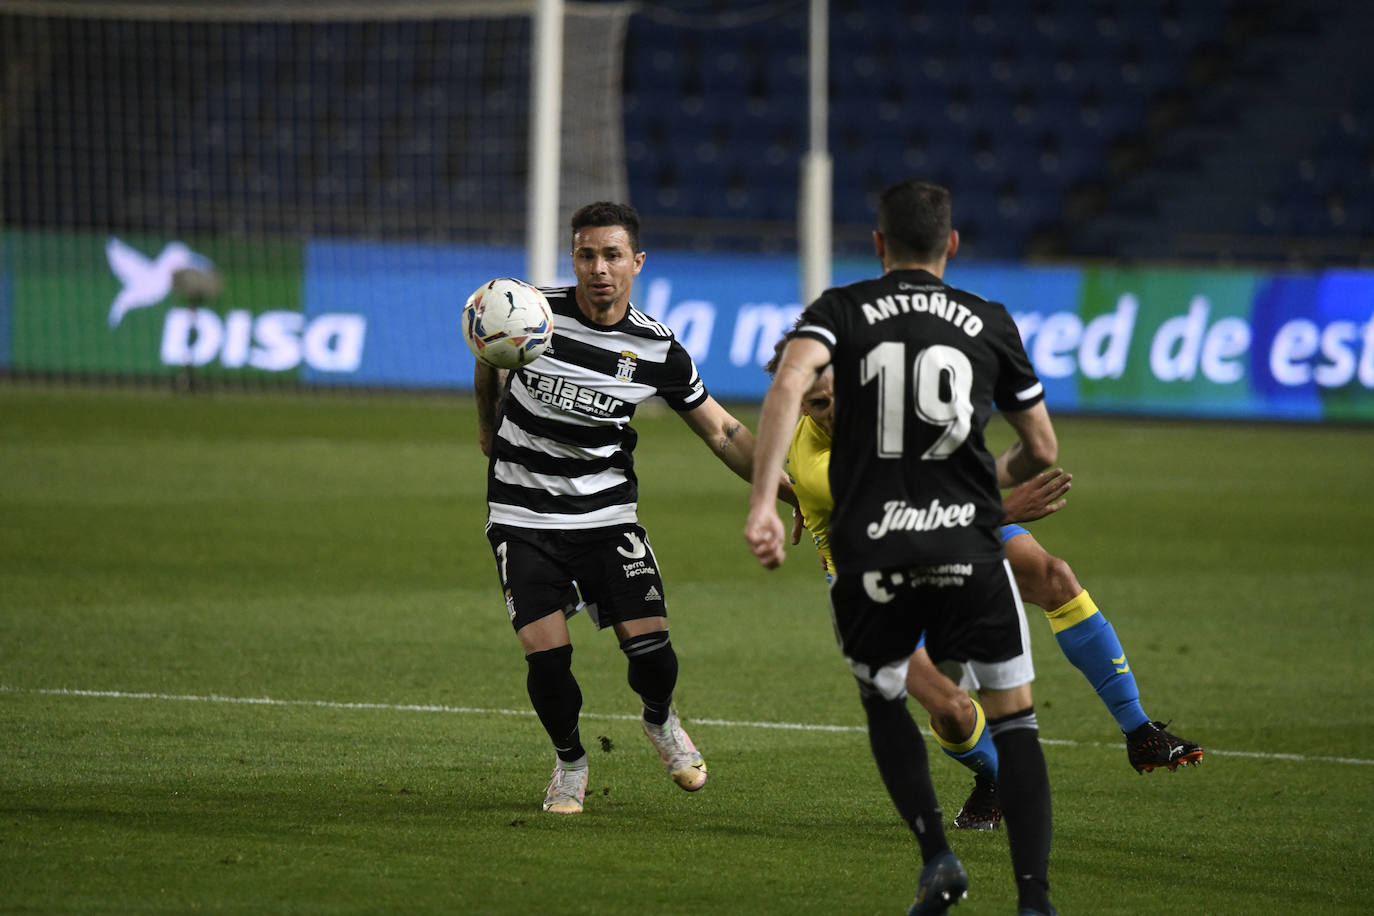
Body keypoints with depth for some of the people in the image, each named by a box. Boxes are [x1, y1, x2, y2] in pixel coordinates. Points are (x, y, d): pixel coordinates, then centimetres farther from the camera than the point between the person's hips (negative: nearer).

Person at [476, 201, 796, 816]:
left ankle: (660, 721, 26)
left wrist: (789, 493, -4)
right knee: (546, 656, -13)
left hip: (607, 514, 1)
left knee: (649, 647, -11)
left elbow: (723, 432, 3)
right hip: (523, 516, -1)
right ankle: (569, 760, 17)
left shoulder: (657, 350, -6)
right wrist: (489, 429, 12)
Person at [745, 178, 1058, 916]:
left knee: (884, 703, 24)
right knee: (1013, 717, 9)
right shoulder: (989, 322, 11)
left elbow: (790, 382, -15)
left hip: (870, 556, 0)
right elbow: (1042, 451, 17)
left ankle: (936, 856, 7)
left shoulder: (842, 310, 7)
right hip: (967, 546, 0)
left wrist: (762, 503, -20)